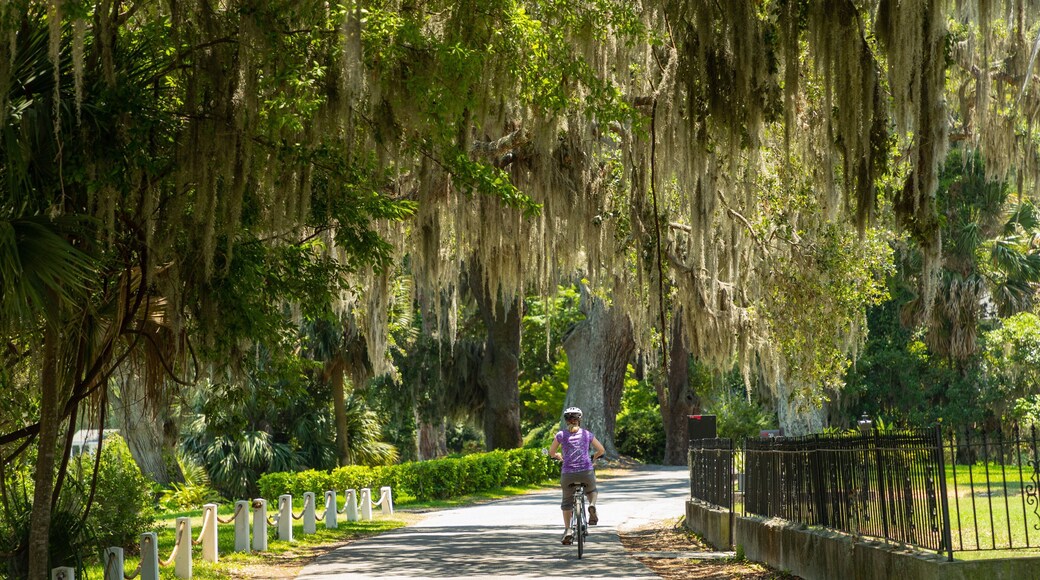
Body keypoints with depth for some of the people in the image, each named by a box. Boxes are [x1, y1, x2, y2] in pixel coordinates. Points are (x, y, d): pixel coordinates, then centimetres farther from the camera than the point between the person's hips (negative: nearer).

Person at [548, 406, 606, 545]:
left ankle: (567, 530, 9)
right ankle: (592, 506, 1)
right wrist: (593, 457, 32)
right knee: (591, 491, 32)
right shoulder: (587, 434, 7)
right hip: (586, 472, 1)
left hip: (568, 474, -1)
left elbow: (551, 452, 9)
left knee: (567, 501, 21)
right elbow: (601, 450, 12)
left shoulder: (561, 434, 4)